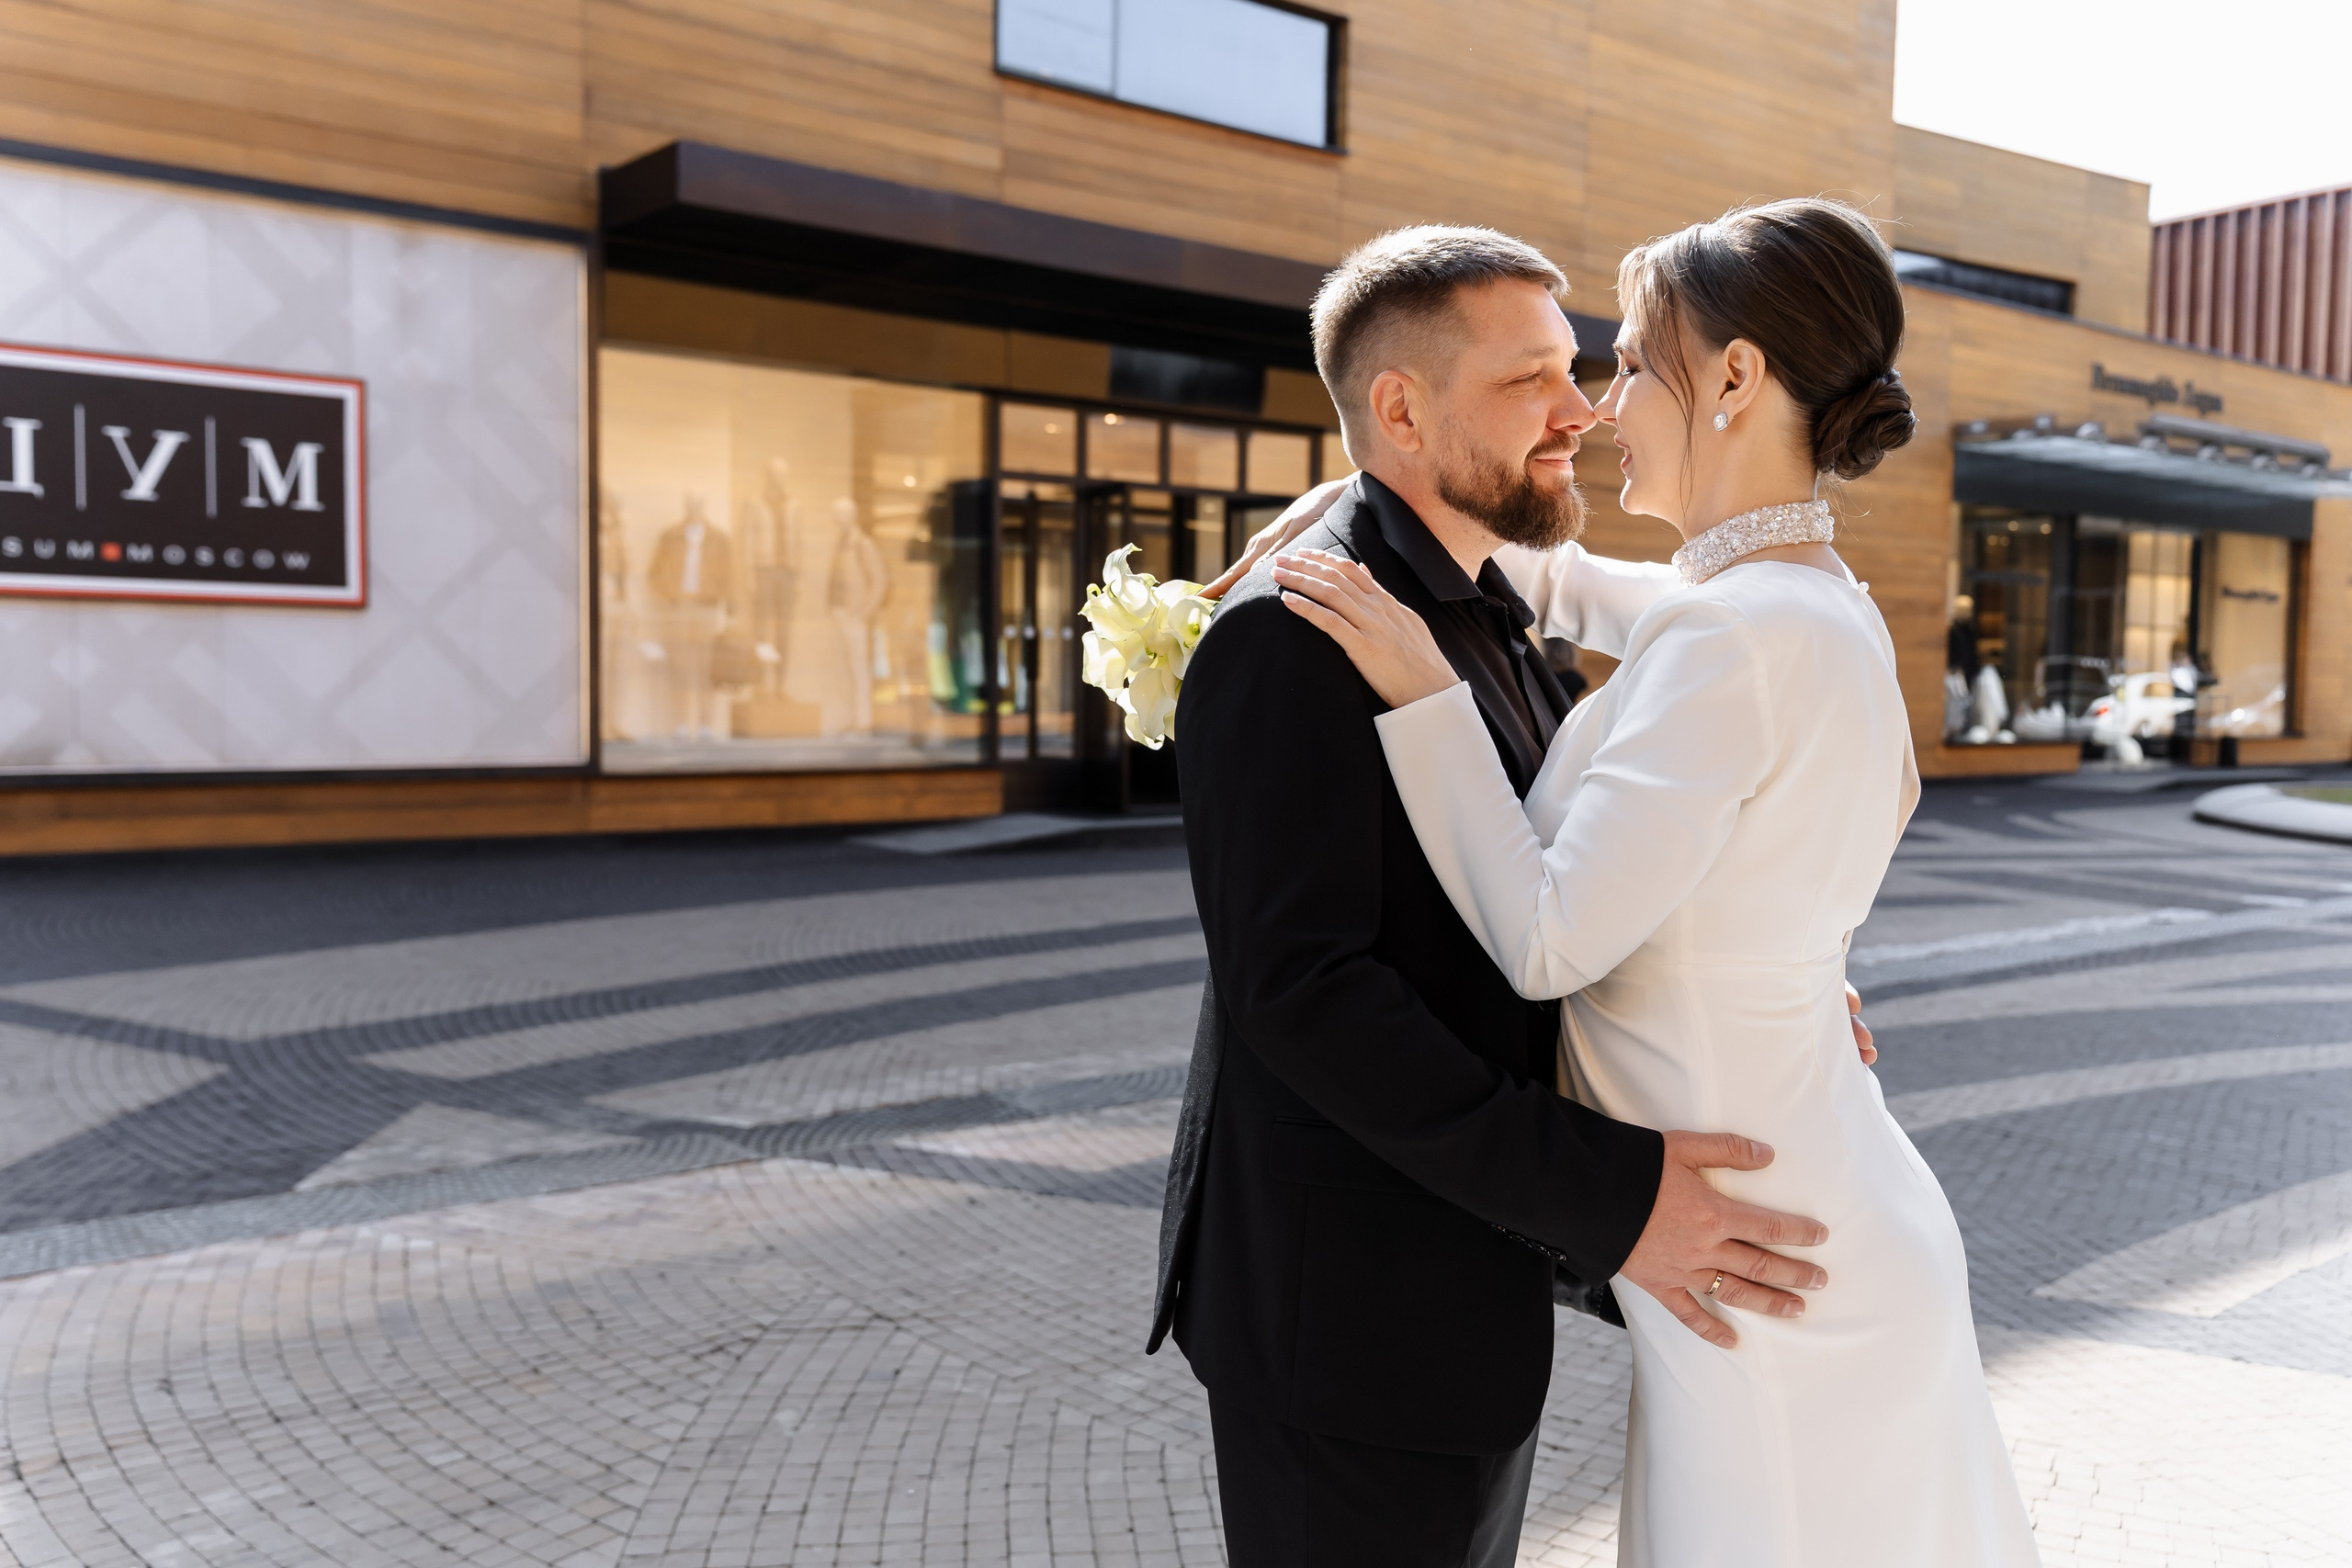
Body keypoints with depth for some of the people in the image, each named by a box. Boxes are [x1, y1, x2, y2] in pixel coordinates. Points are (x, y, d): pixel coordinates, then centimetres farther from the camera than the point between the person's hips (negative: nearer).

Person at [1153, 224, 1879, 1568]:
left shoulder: (1486, 620, 12)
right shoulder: (1295, 629, -19)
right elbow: (1300, 986, -27)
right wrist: (1602, 1195, -27)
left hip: (1472, 1277, 9)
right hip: (1349, 1306, -9)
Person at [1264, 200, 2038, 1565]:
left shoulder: (1735, 638, -23)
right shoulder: (1831, 615, 6)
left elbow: (1548, 940, -23)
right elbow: (1579, 591, 23)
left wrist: (1422, 690, -17)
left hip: (1761, 1281, -9)